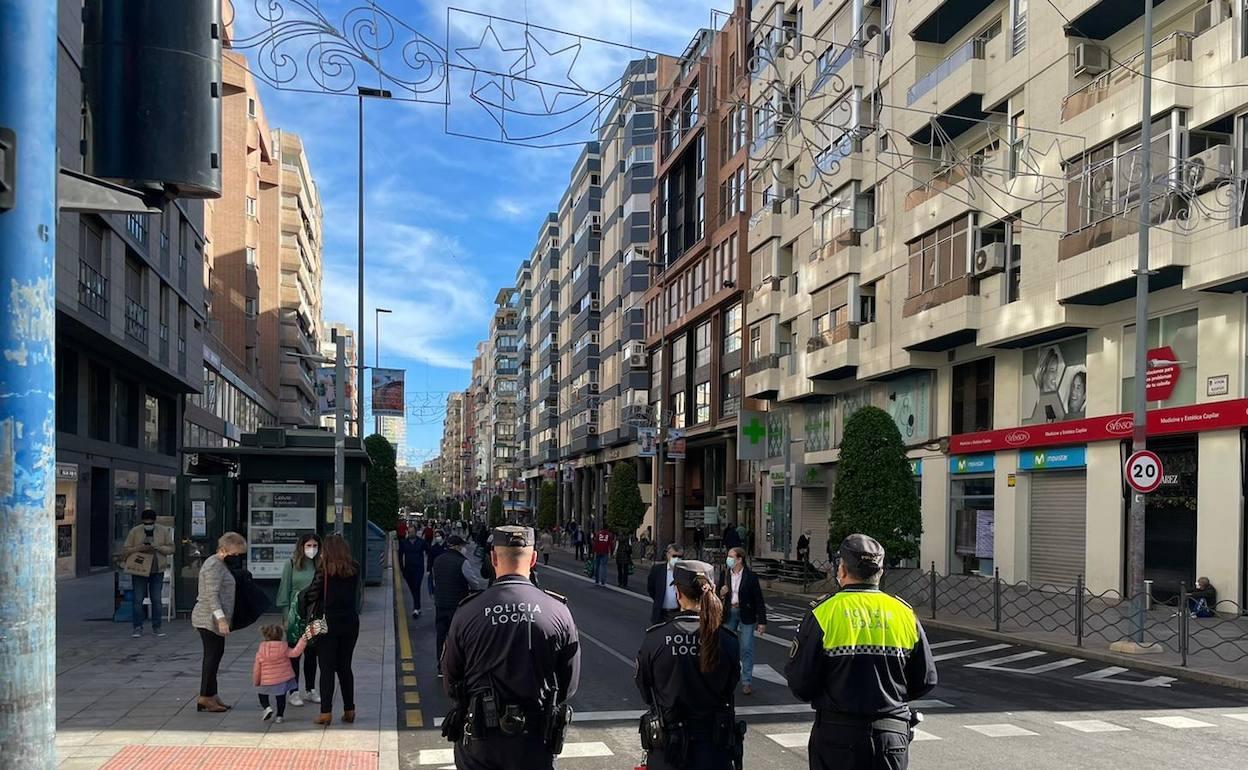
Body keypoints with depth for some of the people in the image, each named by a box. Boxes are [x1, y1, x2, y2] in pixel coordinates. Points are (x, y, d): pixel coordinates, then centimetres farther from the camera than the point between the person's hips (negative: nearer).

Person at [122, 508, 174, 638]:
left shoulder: (164, 531, 3)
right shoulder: (135, 532, 0)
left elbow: (171, 548, 3)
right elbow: (124, 550, 0)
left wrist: (158, 547, -16)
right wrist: (139, 548, -17)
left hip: (157, 571, 1)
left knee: (156, 600, 5)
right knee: (137, 600, -1)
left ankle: (156, 628, 12)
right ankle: (137, 628, 7)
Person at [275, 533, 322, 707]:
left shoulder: (320, 565, 4)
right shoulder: (292, 564, -4)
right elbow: (285, 590, -3)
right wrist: (286, 616, -6)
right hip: (296, 615, -3)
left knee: (312, 654, 11)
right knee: (294, 654, 4)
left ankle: (310, 690, 22)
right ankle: (294, 692, 12)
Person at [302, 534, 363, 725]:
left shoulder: (324, 569, -10)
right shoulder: (354, 569, 1)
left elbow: (312, 594, -7)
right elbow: (359, 596, 5)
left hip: (328, 623, -4)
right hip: (350, 622, 4)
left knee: (327, 668, 2)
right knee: (345, 666, 13)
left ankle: (326, 712, 0)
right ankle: (349, 710, 14)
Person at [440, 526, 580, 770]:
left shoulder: (468, 613, -11)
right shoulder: (558, 612, -10)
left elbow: (451, 681, 0)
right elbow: (569, 685, -2)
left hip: (478, 742, 0)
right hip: (535, 741, 0)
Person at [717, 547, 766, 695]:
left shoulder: (750, 576, -8)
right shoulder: (724, 574, 4)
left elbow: (759, 600, -6)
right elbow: (717, 593, 14)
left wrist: (762, 621, -8)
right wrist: (720, 593, -11)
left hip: (746, 614, -4)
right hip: (729, 613, 4)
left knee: (747, 648, -4)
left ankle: (747, 681, 2)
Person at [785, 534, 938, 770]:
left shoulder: (823, 613, -10)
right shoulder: (905, 613, 1)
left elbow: (800, 682, -10)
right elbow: (926, 681, 6)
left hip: (837, 735, -2)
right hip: (893, 735, 2)